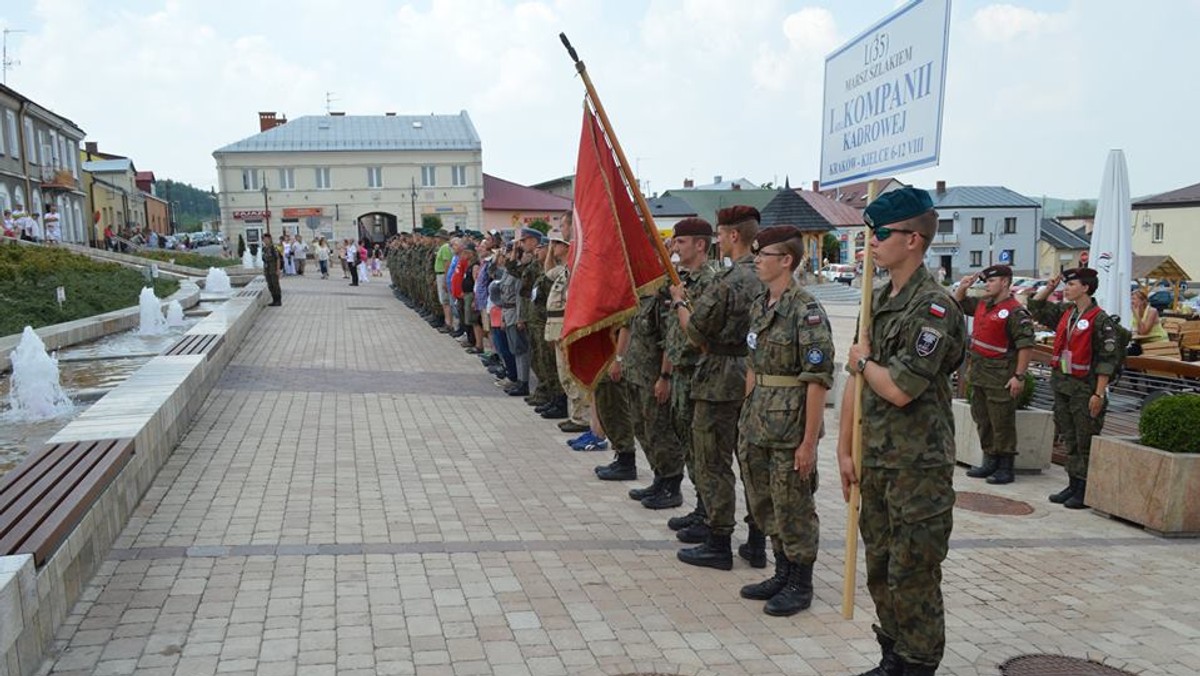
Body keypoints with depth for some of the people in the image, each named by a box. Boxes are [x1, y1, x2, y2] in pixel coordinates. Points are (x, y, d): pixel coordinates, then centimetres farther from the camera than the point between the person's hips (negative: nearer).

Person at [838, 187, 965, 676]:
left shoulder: (934, 307, -17)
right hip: (876, 461, 9)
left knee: (913, 578, 3)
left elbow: (899, 389, -24)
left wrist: (863, 361, -4)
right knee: (880, 572, 17)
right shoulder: (880, 299, 11)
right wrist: (846, 449, 12)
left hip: (919, 467, -8)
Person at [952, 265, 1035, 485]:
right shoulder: (981, 304, 12)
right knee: (982, 420, 16)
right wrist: (962, 288, 9)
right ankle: (990, 463, 27)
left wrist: (1019, 376, -20)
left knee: (1002, 424, -3)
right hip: (978, 373, 9)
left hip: (1000, 377, -9)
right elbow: (957, 304, 29)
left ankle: (1005, 468, 5)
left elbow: (1026, 345, -18)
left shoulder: (1015, 312, -13)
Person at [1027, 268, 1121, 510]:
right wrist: (1050, 286, 9)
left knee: (1086, 442, 0)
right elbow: (1035, 307, 23)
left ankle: (1086, 490, 8)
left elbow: (1107, 360, -14)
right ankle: (1073, 484, 24)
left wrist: (1099, 394, -17)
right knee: (1069, 439, 14)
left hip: (1084, 388, -7)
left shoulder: (1100, 320, -13)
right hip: (1062, 385, 7)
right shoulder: (1064, 311, 8)